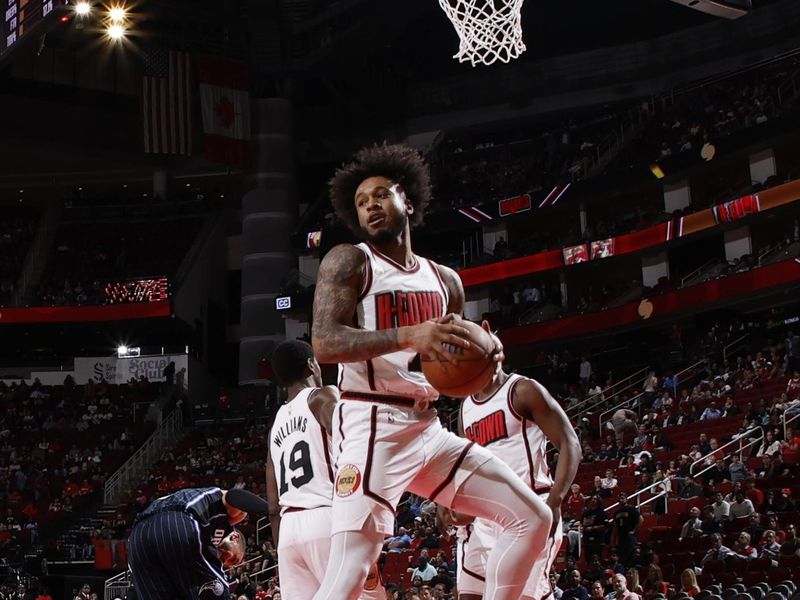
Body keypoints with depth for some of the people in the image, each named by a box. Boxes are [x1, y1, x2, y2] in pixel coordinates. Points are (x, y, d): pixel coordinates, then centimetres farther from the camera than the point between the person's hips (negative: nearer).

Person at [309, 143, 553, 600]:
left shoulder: (445, 280, 17)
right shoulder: (349, 262, -1)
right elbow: (324, 342, -16)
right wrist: (409, 335, -28)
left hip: (428, 427, 7)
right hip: (374, 425, -7)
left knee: (534, 517, 6)